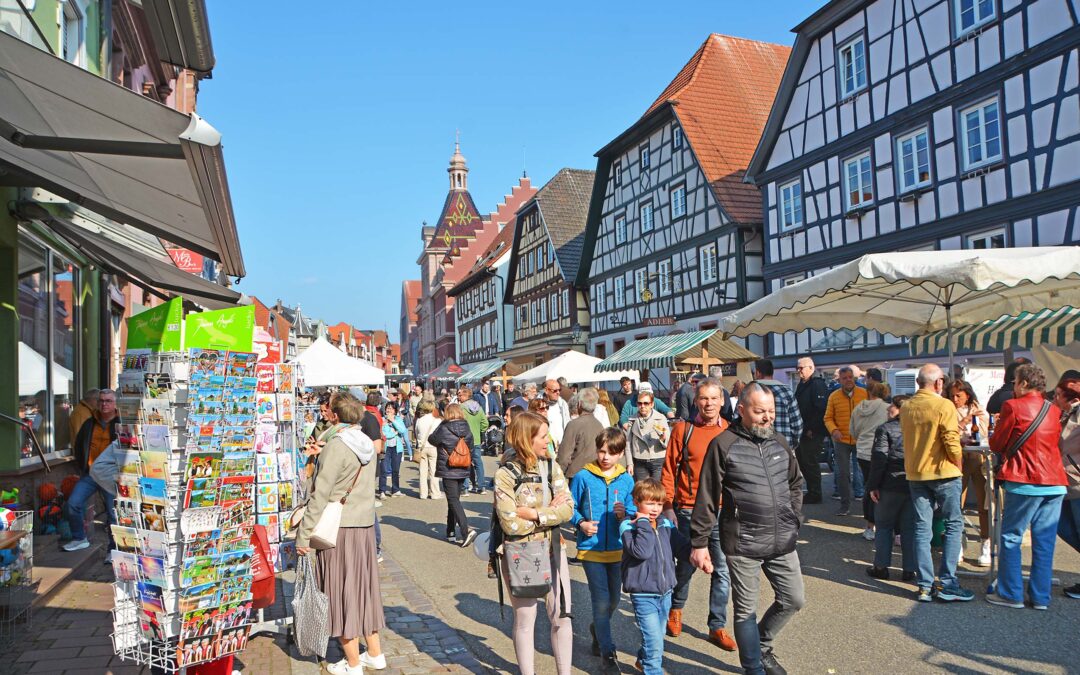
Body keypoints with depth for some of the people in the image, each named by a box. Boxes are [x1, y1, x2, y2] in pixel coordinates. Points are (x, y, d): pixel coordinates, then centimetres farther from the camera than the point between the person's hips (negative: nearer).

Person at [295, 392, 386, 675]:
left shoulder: (337, 445, -16)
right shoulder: (367, 442, 6)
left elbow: (321, 495, -18)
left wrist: (304, 534, -15)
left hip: (339, 526, -7)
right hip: (365, 524, 7)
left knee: (342, 591, 5)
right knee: (363, 587, 17)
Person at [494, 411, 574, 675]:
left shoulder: (551, 466, -1)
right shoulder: (506, 474, -14)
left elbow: (568, 508, -8)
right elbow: (511, 524, -19)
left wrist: (534, 513, -19)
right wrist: (550, 511, -12)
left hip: (553, 550, 4)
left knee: (562, 617, 9)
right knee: (525, 620, 9)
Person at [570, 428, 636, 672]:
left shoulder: (626, 480, -1)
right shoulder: (583, 477, -8)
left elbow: (633, 511, 3)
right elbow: (571, 507, 0)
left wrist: (625, 514, -18)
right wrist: (581, 523, -17)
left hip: (617, 549, 3)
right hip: (591, 549, -3)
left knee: (613, 600, 17)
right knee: (602, 601, -3)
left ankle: (598, 630, 47)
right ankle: (607, 653, 12)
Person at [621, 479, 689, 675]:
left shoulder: (666, 524, 4)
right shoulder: (628, 526, -13)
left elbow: (683, 546, 7)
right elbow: (641, 551, -28)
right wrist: (644, 523, -23)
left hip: (665, 592, 6)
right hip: (643, 595, -6)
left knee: (657, 637, 22)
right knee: (654, 642, -11)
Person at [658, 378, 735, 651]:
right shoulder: (683, 429, -3)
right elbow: (669, 469, -2)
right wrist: (668, 506, -6)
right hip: (688, 511, -2)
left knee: (722, 571, 4)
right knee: (686, 566, 13)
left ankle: (717, 626, 19)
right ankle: (675, 609, 39)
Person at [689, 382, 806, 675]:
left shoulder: (779, 442, 7)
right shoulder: (724, 445, -11)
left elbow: (795, 483, 23)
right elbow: (707, 499, -9)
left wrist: (794, 519, 15)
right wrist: (699, 543, -8)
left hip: (782, 542, 6)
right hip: (743, 544, -5)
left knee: (793, 599, 13)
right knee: (746, 610, 6)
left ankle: (762, 646, 38)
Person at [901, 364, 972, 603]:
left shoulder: (906, 407, 4)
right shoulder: (943, 406, -14)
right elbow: (951, 442, -17)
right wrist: (958, 466, -1)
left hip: (914, 474, 5)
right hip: (943, 473, -5)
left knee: (922, 528, 8)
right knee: (954, 525, 7)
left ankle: (925, 586, 10)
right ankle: (947, 583, 4)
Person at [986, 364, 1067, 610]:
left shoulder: (1013, 406, -8)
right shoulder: (1053, 411, 11)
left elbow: (996, 444, -2)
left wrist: (996, 430, 19)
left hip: (1025, 482, -6)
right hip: (1055, 483, 6)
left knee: (1011, 537, 3)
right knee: (1044, 541, 9)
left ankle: (1011, 594, 6)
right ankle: (1040, 596, 14)